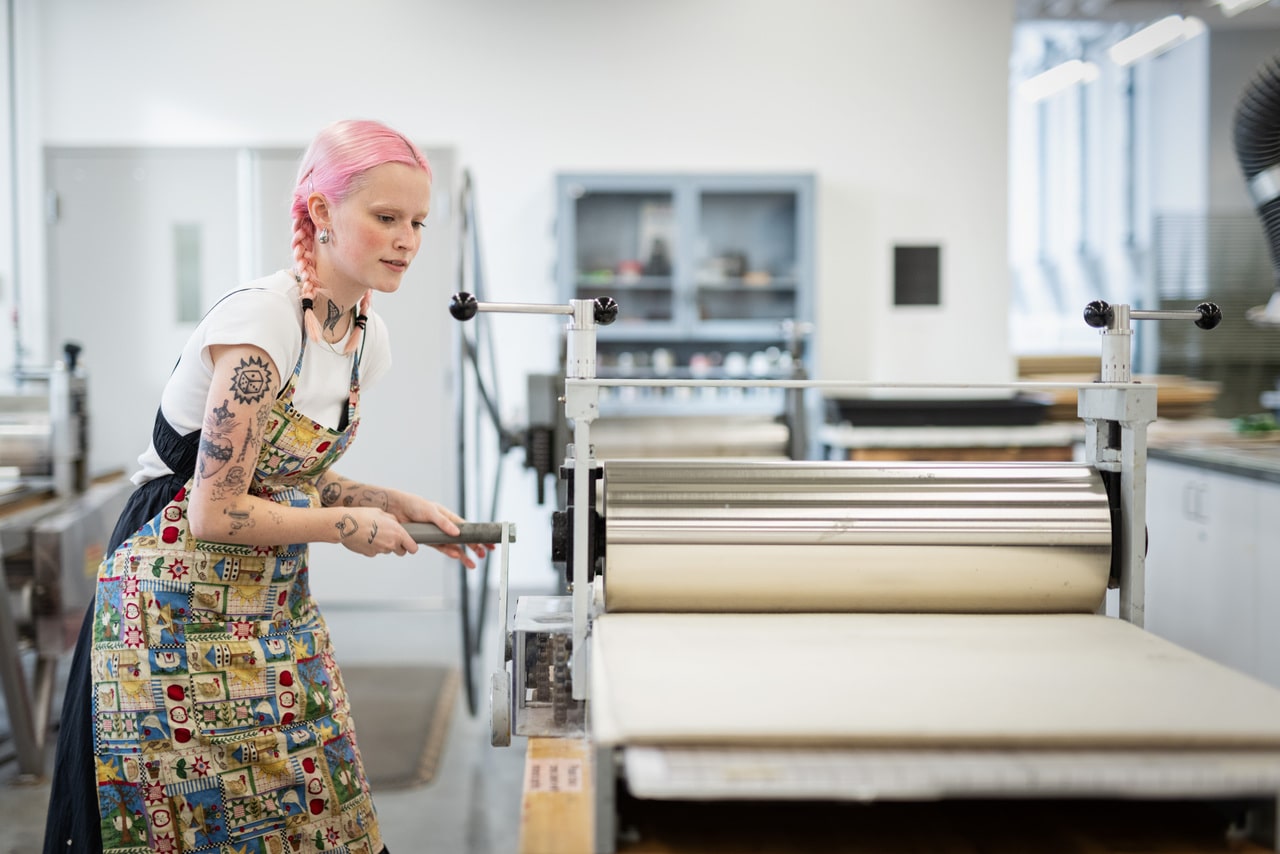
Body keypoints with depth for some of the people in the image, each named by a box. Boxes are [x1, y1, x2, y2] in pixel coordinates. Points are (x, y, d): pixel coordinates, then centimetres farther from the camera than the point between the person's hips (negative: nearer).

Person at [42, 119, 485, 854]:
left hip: (275, 600, 8)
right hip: (183, 603, -8)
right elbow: (217, 512, -23)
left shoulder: (370, 336, 3)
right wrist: (350, 526, -12)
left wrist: (403, 506, 1)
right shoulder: (259, 325, -23)